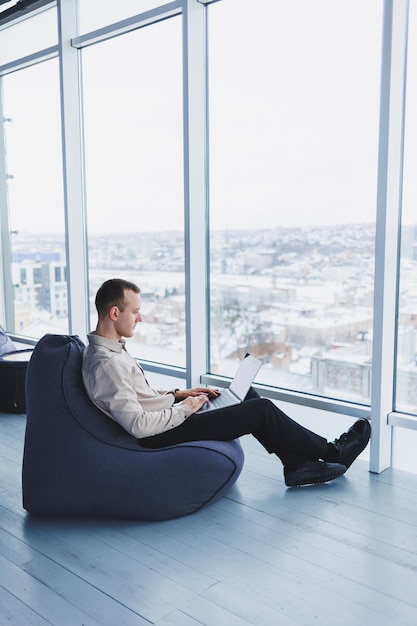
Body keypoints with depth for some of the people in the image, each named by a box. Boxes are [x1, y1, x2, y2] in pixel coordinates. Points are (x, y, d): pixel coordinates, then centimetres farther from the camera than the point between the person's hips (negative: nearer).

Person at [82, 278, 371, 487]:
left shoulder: (107, 348, 7)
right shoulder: (106, 363, -25)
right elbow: (138, 425, -27)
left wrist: (178, 394, 9)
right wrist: (184, 408, -14)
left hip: (167, 417, 10)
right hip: (161, 437, -10)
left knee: (245, 395, 10)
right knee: (262, 410, -8)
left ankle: (298, 463, 11)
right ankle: (332, 452, 12)